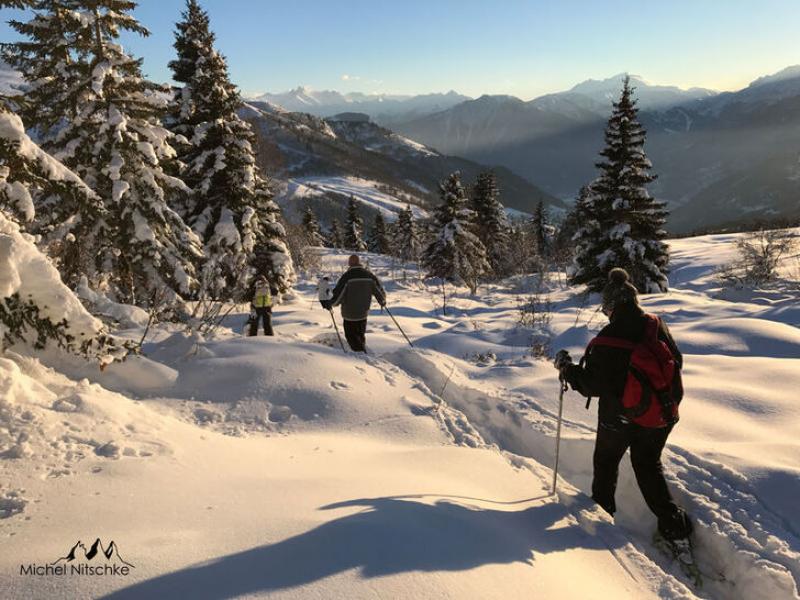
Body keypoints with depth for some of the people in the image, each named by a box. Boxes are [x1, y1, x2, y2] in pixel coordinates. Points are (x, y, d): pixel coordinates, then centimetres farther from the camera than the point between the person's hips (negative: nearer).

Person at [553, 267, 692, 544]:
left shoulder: (606, 340, -23)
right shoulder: (658, 327, -8)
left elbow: (592, 384, -18)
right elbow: (676, 363, 6)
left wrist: (567, 369, -3)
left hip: (619, 418, -4)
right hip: (660, 416, 4)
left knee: (606, 461, 22)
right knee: (649, 465, 22)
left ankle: (602, 507, 39)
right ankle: (672, 523, 17)